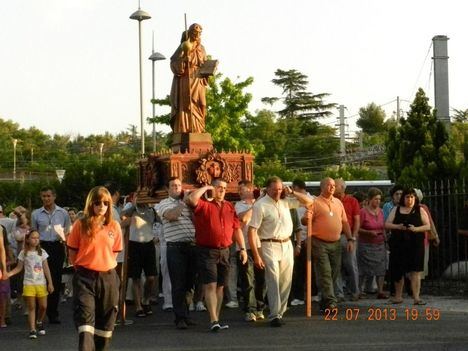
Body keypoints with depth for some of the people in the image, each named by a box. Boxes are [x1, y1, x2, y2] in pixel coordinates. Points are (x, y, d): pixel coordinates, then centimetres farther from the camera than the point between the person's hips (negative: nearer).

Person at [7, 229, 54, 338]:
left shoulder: (42, 252, 4)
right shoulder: (24, 253, 1)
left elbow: (46, 269, 5)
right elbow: (19, 268, 5)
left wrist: (50, 283, 2)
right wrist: (9, 274, -11)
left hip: (41, 283, 1)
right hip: (29, 284, -1)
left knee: (43, 306, 1)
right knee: (31, 307, -3)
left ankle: (39, 322, 29)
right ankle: (32, 330, 0)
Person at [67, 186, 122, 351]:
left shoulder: (114, 226, 3)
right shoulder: (81, 225, -4)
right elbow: (72, 253, 3)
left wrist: (103, 265, 8)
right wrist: (83, 269, 7)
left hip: (108, 277, 3)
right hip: (85, 277, -3)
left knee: (105, 321, 11)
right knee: (85, 318, -12)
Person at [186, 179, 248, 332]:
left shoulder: (229, 207, 13)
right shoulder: (204, 205, -3)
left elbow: (237, 228, 15)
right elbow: (192, 199, -25)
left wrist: (242, 248, 9)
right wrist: (206, 187, -11)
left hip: (224, 251, 6)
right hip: (207, 251, -6)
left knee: (220, 286, 10)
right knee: (210, 286, -10)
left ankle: (216, 319, 17)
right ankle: (214, 320, -13)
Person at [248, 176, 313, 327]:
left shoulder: (285, 201, 9)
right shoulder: (260, 205, -8)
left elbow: (308, 201, 17)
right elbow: (252, 231, -12)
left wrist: (292, 193, 2)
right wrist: (256, 255, -17)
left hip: (287, 245, 6)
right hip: (270, 246, -6)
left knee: (286, 281, 6)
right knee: (273, 281, -9)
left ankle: (280, 312, 14)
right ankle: (274, 315, -8)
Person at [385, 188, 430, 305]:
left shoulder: (420, 211, 8)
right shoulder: (396, 209, 12)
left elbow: (428, 226, 2)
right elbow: (387, 224, 7)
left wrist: (416, 229, -16)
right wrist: (397, 227, -13)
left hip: (415, 244, -2)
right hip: (398, 243, 2)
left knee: (415, 271, -7)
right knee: (398, 270, 6)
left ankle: (416, 297, -6)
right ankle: (398, 296, 19)